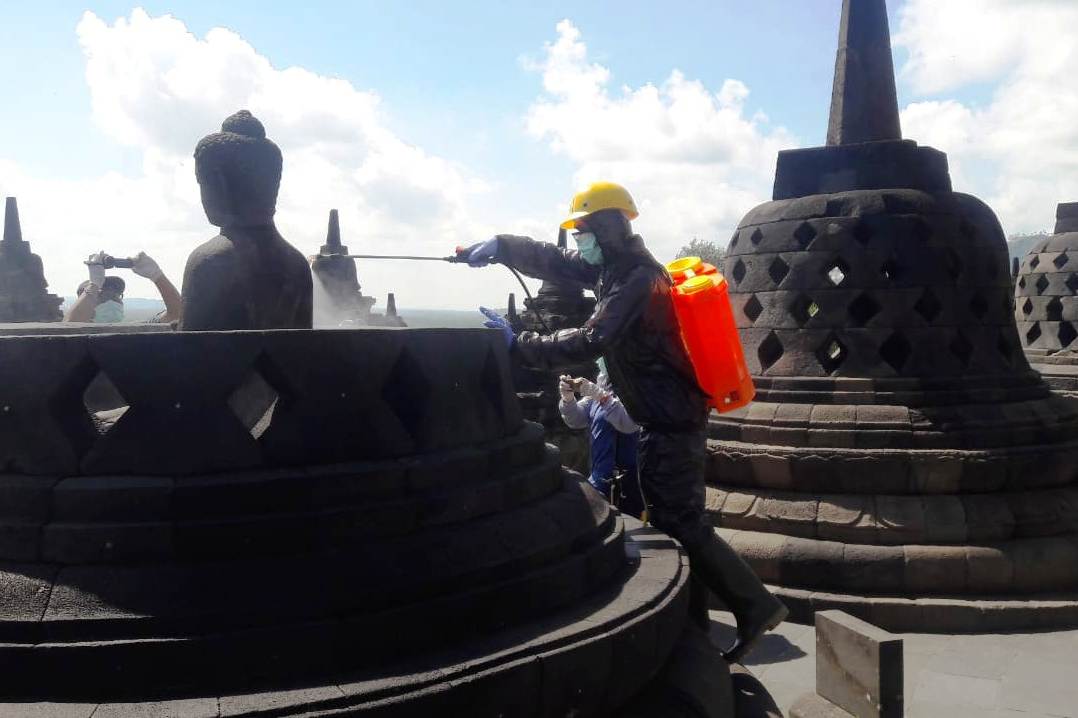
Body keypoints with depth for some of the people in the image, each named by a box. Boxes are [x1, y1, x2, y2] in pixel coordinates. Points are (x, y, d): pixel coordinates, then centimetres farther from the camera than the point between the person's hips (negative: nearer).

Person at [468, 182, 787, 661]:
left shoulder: (638, 280, -20)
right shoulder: (618, 267, 10)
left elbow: (589, 342, -29)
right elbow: (555, 263, 13)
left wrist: (518, 344, -25)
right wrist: (500, 245, 1)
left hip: (671, 423, -10)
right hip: (673, 415, 10)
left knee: (681, 525, -6)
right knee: (676, 518, 15)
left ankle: (755, 606, 2)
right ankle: (692, 619, 26)